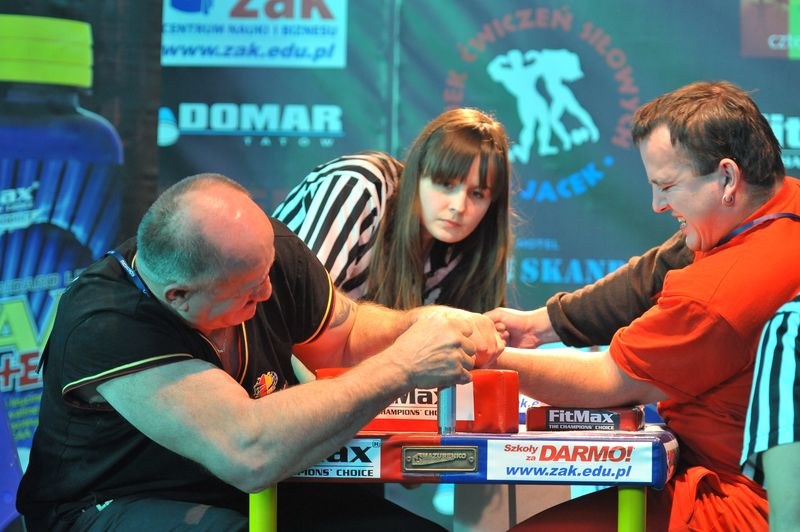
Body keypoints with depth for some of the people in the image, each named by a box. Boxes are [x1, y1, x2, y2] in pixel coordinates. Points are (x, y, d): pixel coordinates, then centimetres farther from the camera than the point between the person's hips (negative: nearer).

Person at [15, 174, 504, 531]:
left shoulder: (261, 247, -11)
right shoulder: (106, 326, -30)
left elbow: (344, 333, 10)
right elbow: (250, 454, -40)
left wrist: (424, 324, -13)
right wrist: (400, 367, -33)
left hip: (252, 487, 6)